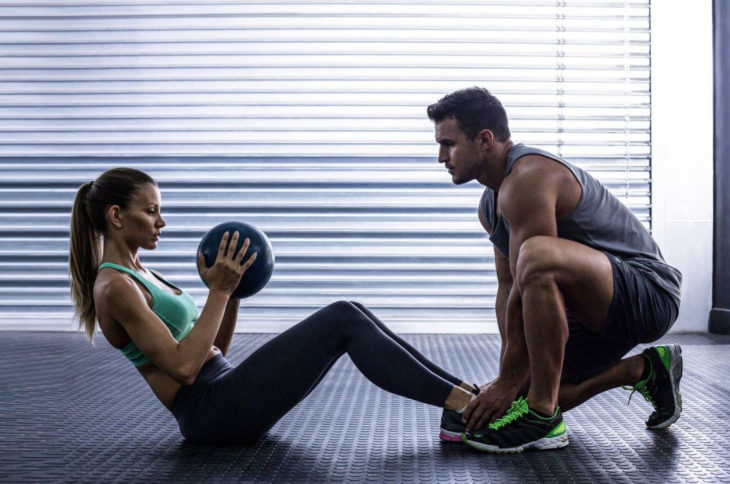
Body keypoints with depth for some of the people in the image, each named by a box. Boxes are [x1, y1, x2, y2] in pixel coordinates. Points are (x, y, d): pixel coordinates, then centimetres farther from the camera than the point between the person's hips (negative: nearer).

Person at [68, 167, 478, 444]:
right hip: (210, 410, -9)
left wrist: (231, 289, 6)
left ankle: (465, 391, -2)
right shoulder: (113, 287, -12)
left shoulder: (138, 274, 18)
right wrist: (219, 291, -16)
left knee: (349, 315, -1)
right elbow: (183, 365, -21)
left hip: (223, 392, 9)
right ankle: (461, 402, -15)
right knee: (342, 319, -16)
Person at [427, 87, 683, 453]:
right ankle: (645, 372, 23)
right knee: (526, 387, 10)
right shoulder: (491, 204, 10)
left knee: (539, 256, -37)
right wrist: (506, 375, 5)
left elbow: (527, 287, -23)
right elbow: (508, 286, 12)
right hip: (603, 312, 10)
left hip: (648, 293, -10)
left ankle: (541, 416, -25)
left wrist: (507, 382, -17)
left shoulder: (528, 179, -22)